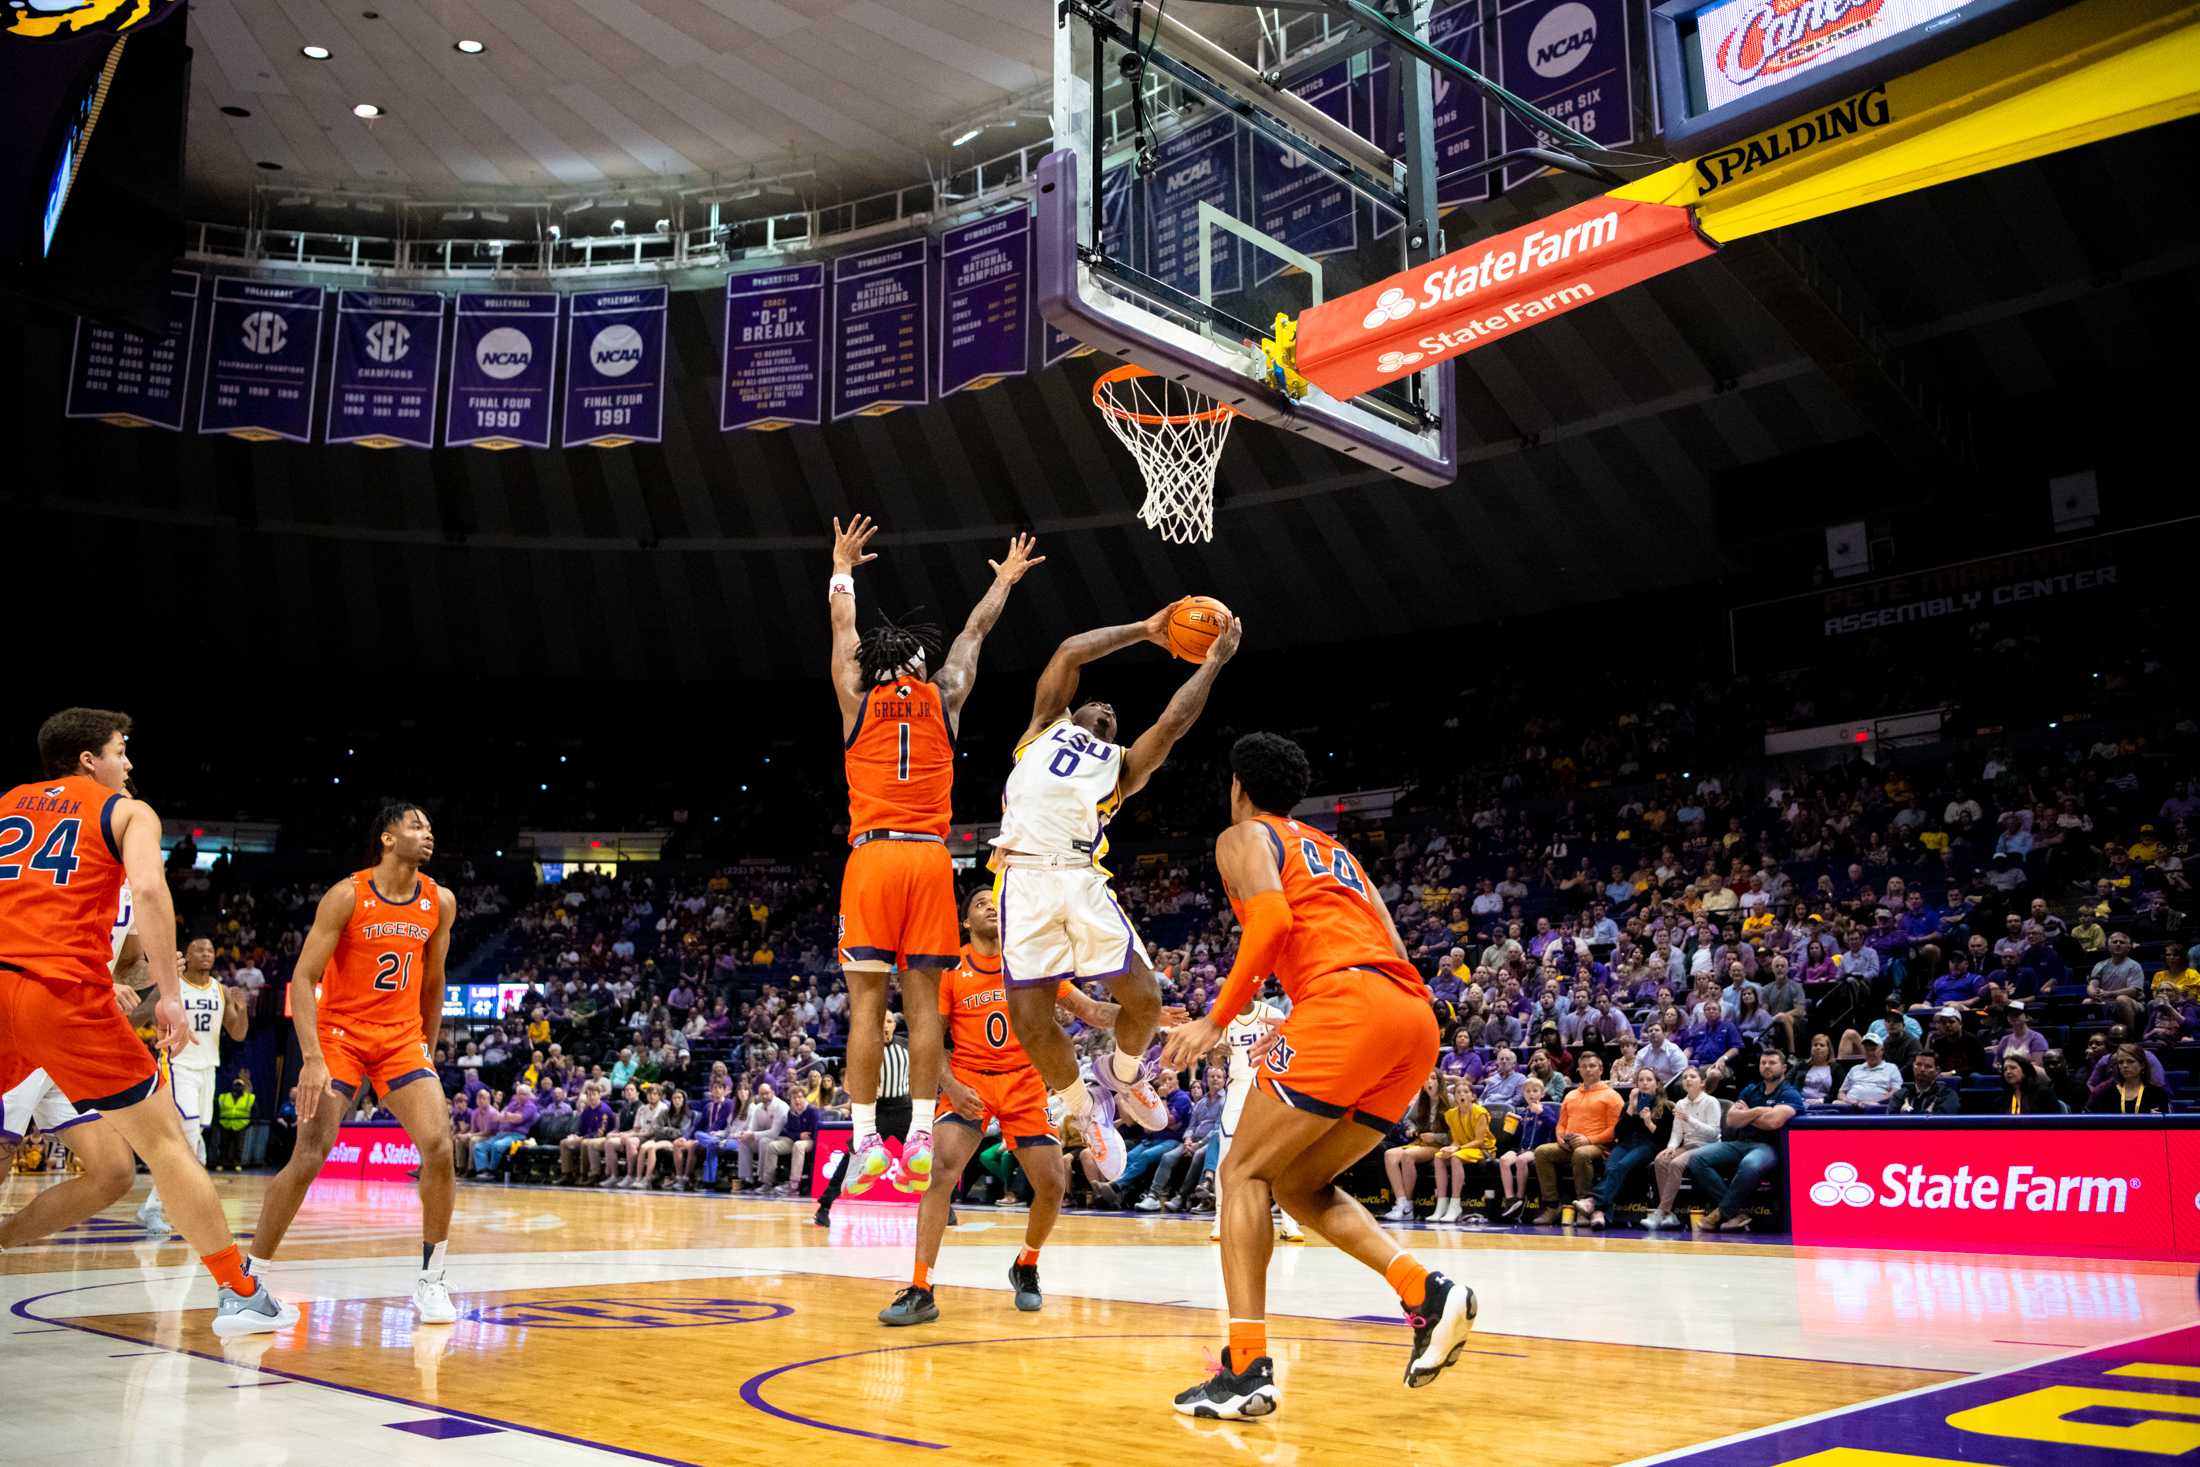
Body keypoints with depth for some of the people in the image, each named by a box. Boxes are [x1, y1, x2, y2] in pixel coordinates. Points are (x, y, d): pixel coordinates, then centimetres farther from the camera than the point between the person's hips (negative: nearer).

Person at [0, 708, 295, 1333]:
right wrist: (170, 994, -10)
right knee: (165, 1142, 5)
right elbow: (147, 887, -7)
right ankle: (243, 1295, 10)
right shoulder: (127, 810, 12)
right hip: (64, 989, -4)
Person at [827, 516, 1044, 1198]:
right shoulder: (944, 699, 11)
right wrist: (1006, 578, 42)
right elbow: (974, 632, 27)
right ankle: (919, 1141, -2)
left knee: (866, 1004, -2)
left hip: (871, 857, -1)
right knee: (923, 1002, 2)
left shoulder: (858, 701, 9)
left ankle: (866, 1144, -5)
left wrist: (842, 567, 40)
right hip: (930, 859, 1)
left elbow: (843, 628, 25)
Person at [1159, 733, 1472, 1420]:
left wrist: (1218, 1018, -4)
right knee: (1299, 1185, 18)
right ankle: (1427, 1293, 0)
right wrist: (1297, 1028, 31)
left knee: (1245, 1172, 2)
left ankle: (1247, 1369, -7)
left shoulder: (1244, 837, 13)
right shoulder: (1332, 850, 34)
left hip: (1348, 1004, -7)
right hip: (1417, 1019, 8)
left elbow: (1272, 918, -9)